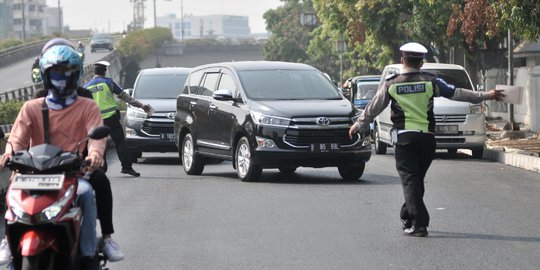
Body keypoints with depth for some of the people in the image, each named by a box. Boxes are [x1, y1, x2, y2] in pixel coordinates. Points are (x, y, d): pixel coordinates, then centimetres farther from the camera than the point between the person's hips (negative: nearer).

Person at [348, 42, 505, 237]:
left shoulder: (390, 84, 1)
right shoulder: (430, 81, 2)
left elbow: (373, 108, 7)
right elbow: (457, 94, 6)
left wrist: (358, 125, 22)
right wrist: (486, 96, 15)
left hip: (405, 138, -2)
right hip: (427, 138, 2)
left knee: (410, 180, -3)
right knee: (417, 179, 16)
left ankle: (419, 224, -13)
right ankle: (408, 217, 27)